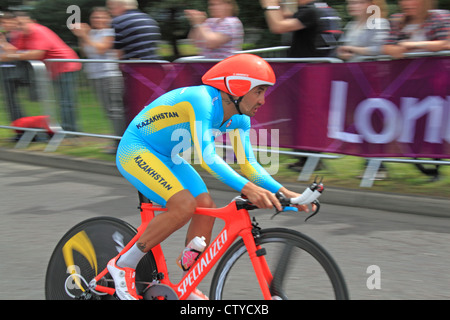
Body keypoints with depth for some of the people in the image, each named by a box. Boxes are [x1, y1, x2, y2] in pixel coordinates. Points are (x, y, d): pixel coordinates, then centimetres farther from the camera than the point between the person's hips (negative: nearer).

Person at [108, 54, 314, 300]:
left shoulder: (239, 119, -4)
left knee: (206, 207, -6)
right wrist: (247, 188, -49)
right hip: (135, 151, -9)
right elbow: (206, 157, -39)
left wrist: (283, 192, -15)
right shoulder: (202, 100, -31)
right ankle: (123, 265, -9)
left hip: (166, 157, 9)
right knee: (184, 205, -25)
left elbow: (248, 164, -2)